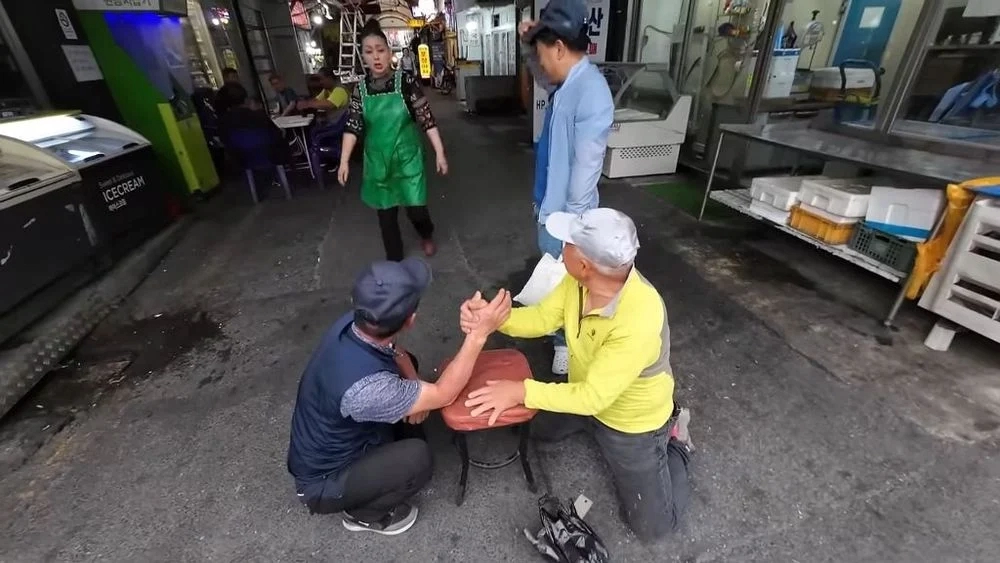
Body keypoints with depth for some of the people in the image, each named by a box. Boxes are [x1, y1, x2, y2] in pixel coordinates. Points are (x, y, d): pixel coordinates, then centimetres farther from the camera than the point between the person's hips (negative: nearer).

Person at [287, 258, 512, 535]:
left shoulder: (352, 324, -20)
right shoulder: (364, 387, -43)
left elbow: (395, 353, 3)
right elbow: (443, 395, -28)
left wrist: (414, 388, -14)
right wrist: (479, 333, -31)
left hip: (336, 442, 7)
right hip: (322, 482, -7)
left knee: (403, 367, 6)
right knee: (417, 458, -26)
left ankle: (384, 448, 20)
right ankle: (363, 514, 4)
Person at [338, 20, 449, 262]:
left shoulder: (406, 81, -8)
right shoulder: (360, 89, -1)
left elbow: (427, 118, -8)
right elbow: (352, 127, -3)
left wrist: (439, 152, -10)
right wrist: (344, 161, -10)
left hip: (407, 157, -2)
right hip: (378, 160, 3)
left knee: (415, 207, -3)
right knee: (386, 212, 9)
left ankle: (427, 236, 34)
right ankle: (394, 260, 26)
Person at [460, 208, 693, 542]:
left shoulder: (639, 319, -42)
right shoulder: (580, 280, -20)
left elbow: (594, 396, -36)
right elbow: (543, 318, -11)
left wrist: (522, 391, -35)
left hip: (631, 420, -6)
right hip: (585, 394, 7)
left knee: (653, 524, 3)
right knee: (535, 427, 24)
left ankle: (675, 443, 25)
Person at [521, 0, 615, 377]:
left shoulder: (590, 94, -25)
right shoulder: (569, 83, 5)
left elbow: (586, 168, -26)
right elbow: (543, 79, 29)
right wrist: (529, 46, 10)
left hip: (565, 213, -10)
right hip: (552, 203, 10)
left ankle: (567, 343, 31)